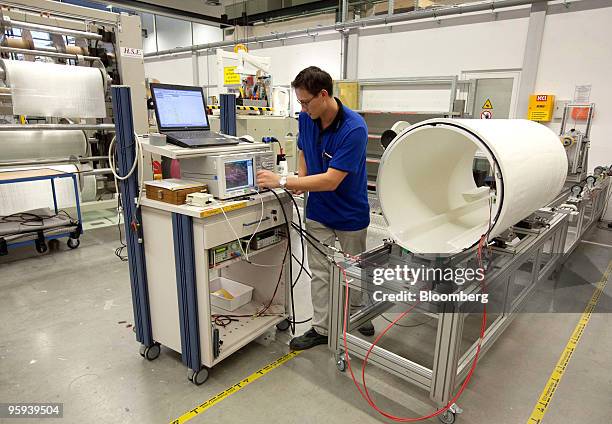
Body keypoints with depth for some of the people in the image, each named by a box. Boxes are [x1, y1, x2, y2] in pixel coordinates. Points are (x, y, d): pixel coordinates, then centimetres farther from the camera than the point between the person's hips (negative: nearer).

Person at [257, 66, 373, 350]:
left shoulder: (354, 128, -28)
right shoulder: (306, 119, -8)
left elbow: (331, 180, -32)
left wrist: (282, 181, -30)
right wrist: (300, 181, -6)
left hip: (349, 215, -4)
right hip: (318, 212, 5)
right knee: (320, 273, 11)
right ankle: (321, 328, 25)